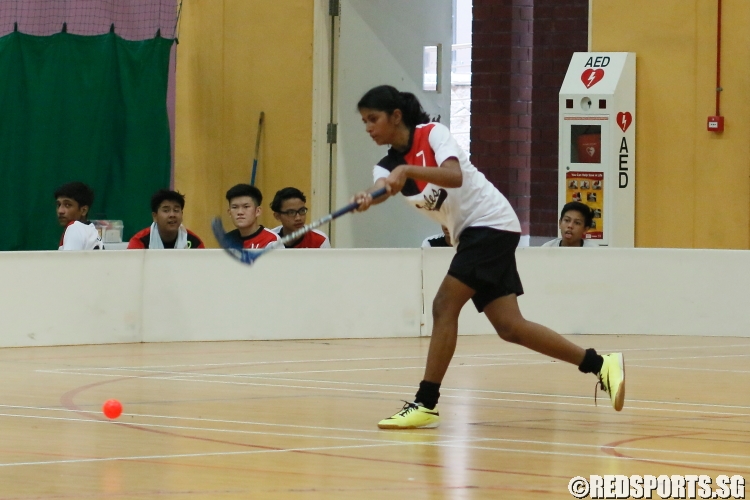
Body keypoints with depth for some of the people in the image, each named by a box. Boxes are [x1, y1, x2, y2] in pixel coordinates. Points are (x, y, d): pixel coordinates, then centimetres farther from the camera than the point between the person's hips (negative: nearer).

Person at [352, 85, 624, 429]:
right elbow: (383, 188, -16)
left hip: (490, 222, -8)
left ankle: (425, 404, -15)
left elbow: (455, 176, -29)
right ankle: (600, 365, 7)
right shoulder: (387, 165, 7)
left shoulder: (432, 133, -11)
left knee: (445, 306, -17)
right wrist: (367, 198, -37)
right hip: (470, 234, 8)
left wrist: (407, 170, -41)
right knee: (509, 326, 0)